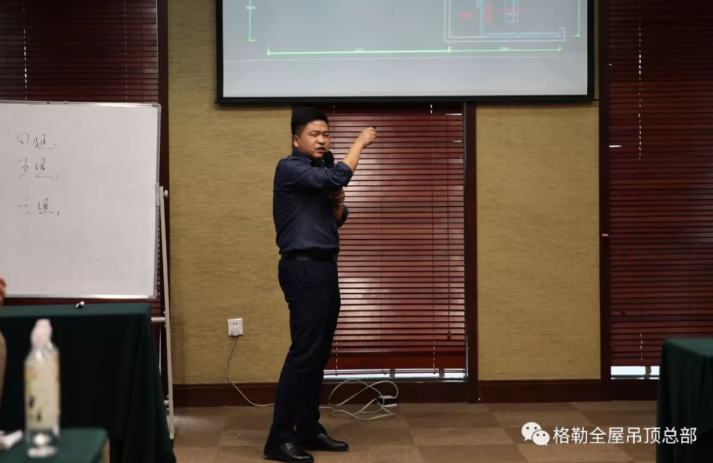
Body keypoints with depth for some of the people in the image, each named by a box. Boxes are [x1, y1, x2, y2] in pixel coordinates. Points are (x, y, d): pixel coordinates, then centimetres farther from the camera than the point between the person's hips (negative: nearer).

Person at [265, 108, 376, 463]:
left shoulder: (320, 175, 18)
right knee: (303, 353, -13)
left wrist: (338, 201, 1)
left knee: (319, 354, 9)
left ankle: (308, 429, 16)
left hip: (325, 268, 9)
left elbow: (338, 219, 23)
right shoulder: (290, 169, -9)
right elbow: (336, 178, -22)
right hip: (303, 269, -9)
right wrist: (360, 142, -10)